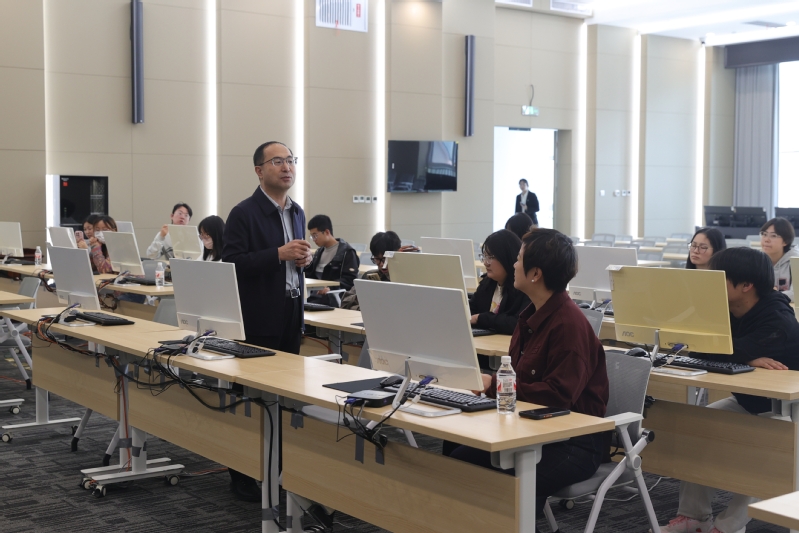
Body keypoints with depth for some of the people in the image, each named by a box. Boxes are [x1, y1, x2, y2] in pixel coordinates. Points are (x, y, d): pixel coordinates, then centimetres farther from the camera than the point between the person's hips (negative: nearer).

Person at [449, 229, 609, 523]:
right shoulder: (532, 314, 11)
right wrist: (483, 379, -6)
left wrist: (494, 386, -22)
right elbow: (516, 375, 14)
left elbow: (558, 395, -26)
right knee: (458, 460, -5)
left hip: (575, 441, -9)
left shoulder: (569, 323, -20)